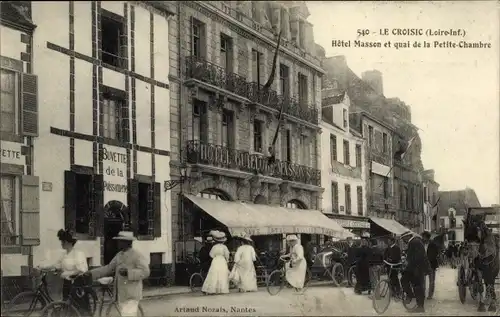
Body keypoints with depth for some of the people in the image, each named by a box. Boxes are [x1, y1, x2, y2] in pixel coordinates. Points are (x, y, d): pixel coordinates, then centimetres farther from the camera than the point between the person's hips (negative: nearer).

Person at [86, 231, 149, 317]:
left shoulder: (137, 255, -10)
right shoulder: (119, 255, 14)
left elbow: (145, 272, -17)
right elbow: (109, 268, 16)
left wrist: (128, 272, -27)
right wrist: (91, 273, 9)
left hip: (131, 296, -8)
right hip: (121, 295, 8)